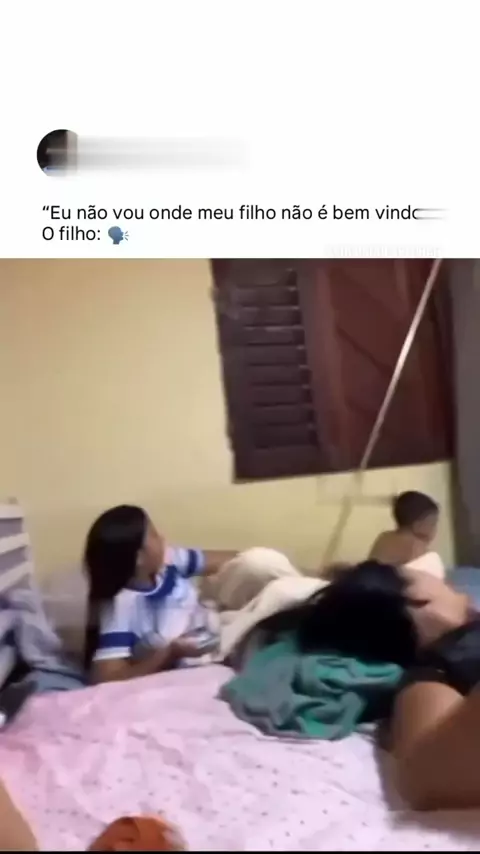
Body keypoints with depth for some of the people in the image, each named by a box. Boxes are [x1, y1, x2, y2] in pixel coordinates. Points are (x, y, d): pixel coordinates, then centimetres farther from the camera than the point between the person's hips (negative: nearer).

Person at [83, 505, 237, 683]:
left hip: (215, 648, 8)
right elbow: (106, 679, -33)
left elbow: (217, 560, 8)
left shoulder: (167, 561, -8)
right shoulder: (121, 606, -27)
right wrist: (171, 654, -34)